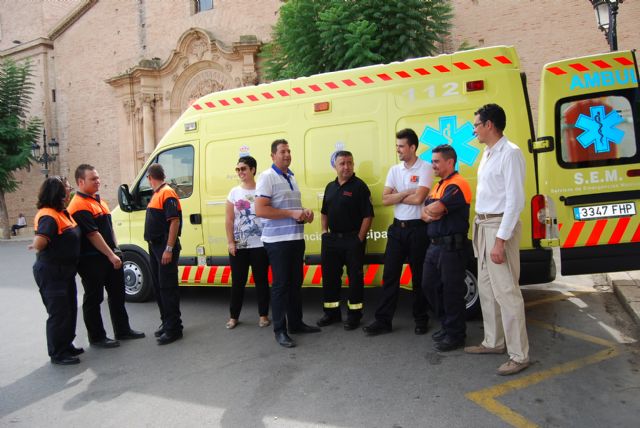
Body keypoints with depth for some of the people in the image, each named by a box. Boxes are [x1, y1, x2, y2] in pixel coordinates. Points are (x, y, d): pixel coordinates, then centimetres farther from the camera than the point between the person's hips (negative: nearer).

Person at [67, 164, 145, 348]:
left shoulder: (99, 200, 14)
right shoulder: (79, 206, -16)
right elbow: (93, 235, -21)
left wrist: (116, 250, 14)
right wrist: (111, 255, -20)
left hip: (110, 257, 10)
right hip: (91, 260, -9)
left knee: (117, 294, 16)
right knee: (93, 299, 3)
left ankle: (123, 330, 28)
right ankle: (97, 337, 15)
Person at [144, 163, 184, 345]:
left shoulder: (168, 193, -13)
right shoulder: (156, 194, 17)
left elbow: (175, 221, -20)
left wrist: (169, 249, -24)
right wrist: (153, 245, 16)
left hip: (165, 247, -10)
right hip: (154, 246, 10)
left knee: (167, 288, -7)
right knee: (158, 286, 14)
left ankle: (174, 328, 0)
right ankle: (166, 322, 25)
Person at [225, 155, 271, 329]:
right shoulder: (234, 192, 6)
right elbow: (229, 220, 5)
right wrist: (231, 242, -3)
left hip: (259, 245, -2)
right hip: (238, 246, 2)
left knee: (261, 281, 6)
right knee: (237, 282, 9)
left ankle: (263, 315, 18)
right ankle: (234, 316, 21)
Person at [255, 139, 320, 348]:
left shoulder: (291, 177, 16)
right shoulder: (267, 177, -9)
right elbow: (260, 210, -18)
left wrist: (305, 213, 3)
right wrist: (292, 214, -19)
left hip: (296, 238, 8)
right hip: (278, 241, -8)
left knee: (295, 282, 14)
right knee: (281, 284, -2)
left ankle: (295, 322, 26)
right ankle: (279, 330, 8)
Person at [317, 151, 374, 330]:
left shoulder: (359, 186, -7)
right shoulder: (330, 187, 12)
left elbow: (368, 215, -12)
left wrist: (360, 239, -14)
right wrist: (324, 231, 9)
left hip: (353, 239, -6)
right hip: (332, 239, 6)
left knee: (355, 277, 3)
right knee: (330, 276, 11)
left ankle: (354, 314, 15)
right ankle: (332, 312, 26)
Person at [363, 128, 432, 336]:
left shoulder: (425, 168, -7)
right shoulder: (394, 170, 9)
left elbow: (418, 198, -19)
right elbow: (385, 199, 1)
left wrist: (397, 196, -5)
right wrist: (406, 193, -10)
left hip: (417, 228, -5)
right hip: (397, 227, 5)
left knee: (419, 276, 7)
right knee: (390, 275, 5)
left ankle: (421, 319, 22)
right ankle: (383, 320, 11)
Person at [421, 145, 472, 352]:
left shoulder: (457, 185, -13)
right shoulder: (438, 186, 19)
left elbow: (435, 209, -23)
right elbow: (425, 213, 14)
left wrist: (429, 210, 0)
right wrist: (429, 215, -9)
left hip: (451, 247, -10)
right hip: (434, 245, 10)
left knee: (451, 292, -2)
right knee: (430, 286, 14)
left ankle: (455, 335, 12)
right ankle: (447, 325, 29)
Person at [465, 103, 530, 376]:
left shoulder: (510, 153, -14)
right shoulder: (487, 154, 14)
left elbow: (515, 201, -19)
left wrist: (500, 240, -22)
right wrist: (480, 228, 11)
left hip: (500, 226, -10)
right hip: (483, 225, 10)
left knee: (506, 292, -5)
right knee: (486, 289, 16)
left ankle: (519, 355, 7)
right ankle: (494, 342, 29)